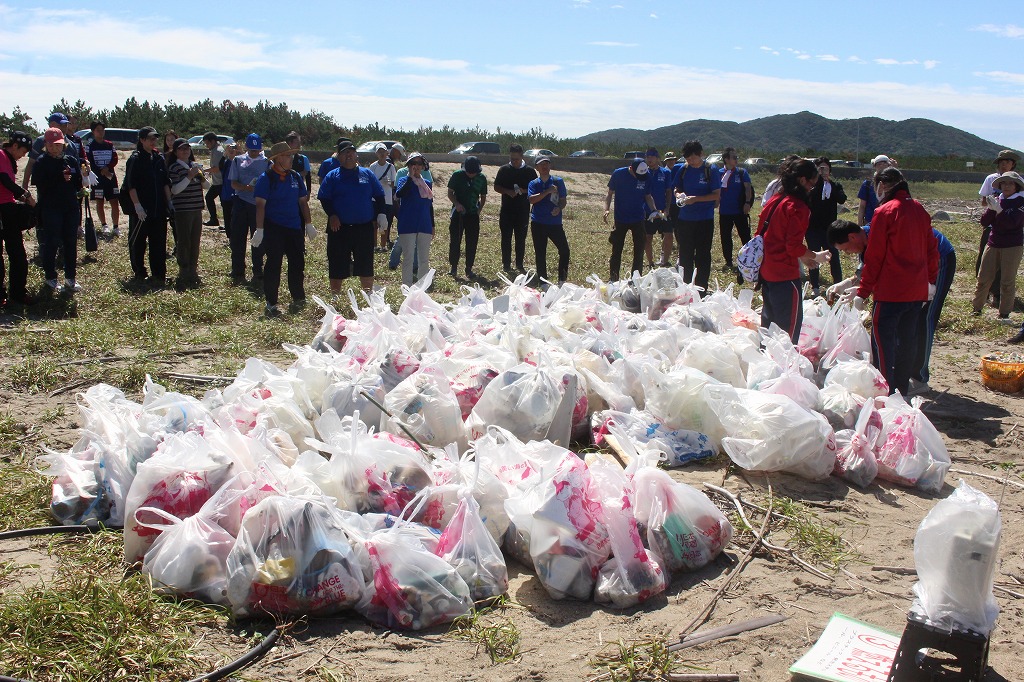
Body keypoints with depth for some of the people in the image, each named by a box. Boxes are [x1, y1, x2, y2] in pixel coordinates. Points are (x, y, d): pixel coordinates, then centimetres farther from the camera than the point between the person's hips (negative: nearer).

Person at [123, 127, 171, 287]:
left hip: (158, 208, 5)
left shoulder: (159, 158, 9)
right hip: (141, 209, -5)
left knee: (158, 243, 5)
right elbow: (131, 185, -12)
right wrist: (137, 205, -18)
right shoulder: (135, 158, -7)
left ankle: (158, 275, 9)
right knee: (138, 242, 6)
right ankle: (139, 273, 18)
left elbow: (165, 183, 13)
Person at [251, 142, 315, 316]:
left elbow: (303, 201, 14)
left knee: (297, 263, 10)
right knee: (274, 264, -1)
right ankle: (271, 303, 6)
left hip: (295, 228, 5)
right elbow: (260, 204, -11)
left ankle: (298, 298, 25)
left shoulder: (296, 176, 8)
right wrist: (259, 230, -16)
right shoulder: (266, 178, -8)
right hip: (274, 228, -5)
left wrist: (308, 224, 11)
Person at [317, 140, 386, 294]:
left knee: (366, 265, 9)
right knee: (337, 266, 4)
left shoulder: (367, 174, 9)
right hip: (339, 228, -1)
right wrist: (331, 215, -14)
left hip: (364, 228, 1)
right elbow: (324, 199, 1)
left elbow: (379, 197, 11)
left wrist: (380, 215, 0)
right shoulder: (332, 176, 4)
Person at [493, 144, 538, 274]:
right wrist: (508, 192, -13)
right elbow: (496, 187, 6)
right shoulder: (504, 170, 2)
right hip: (507, 210, 0)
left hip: (523, 211, 0)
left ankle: (519, 264, 17)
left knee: (521, 238, 7)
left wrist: (524, 191, -15)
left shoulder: (529, 171, 0)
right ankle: (506, 264, 11)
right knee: (506, 238, 2)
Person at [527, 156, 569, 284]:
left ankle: (562, 280, 7)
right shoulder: (533, 184, 4)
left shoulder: (558, 181, 4)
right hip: (538, 223, 0)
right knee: (540, 253, 6)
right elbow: (531, 199, -12)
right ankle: (543, 281, 17)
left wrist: (559, 208, -18)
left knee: (564, 250, -6)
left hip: (555, 222, 0)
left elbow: (563, 200, 4)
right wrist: (547, 192, -21)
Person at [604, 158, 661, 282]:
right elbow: (610, 193, -3)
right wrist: (607, 209, -19)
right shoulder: (618, 174, -12)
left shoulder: (647, 176, -6)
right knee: (616, 251, 4)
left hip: (638, 220, 2)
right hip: (620, 219, -2)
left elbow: (648, 196, 6)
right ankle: (613, 281, 14)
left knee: (639, 251, 5)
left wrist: (654, 210, -11)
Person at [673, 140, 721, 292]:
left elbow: (717, 194, -9)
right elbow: (677, 190, 14)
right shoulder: (684, 169, 5)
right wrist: (679, 196, -10)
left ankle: (701, 289, 11)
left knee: (702, 256, 3)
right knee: (685, 255, 10)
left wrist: (696, 199, -20)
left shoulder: (711, 170, -7)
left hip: (704, 220, -4)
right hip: (685, 219, 4)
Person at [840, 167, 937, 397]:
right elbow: (932, 249, 15)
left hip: (891, 291, -7)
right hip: (918, 290, 7)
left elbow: (874, 256, -11)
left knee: (883, 342, -1)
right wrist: (931, 281, 26)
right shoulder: (920, 210, 9)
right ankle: (902, 389, 24)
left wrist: (863, 291, -7)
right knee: (908, 340, 15)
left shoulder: (885, 212, -11)